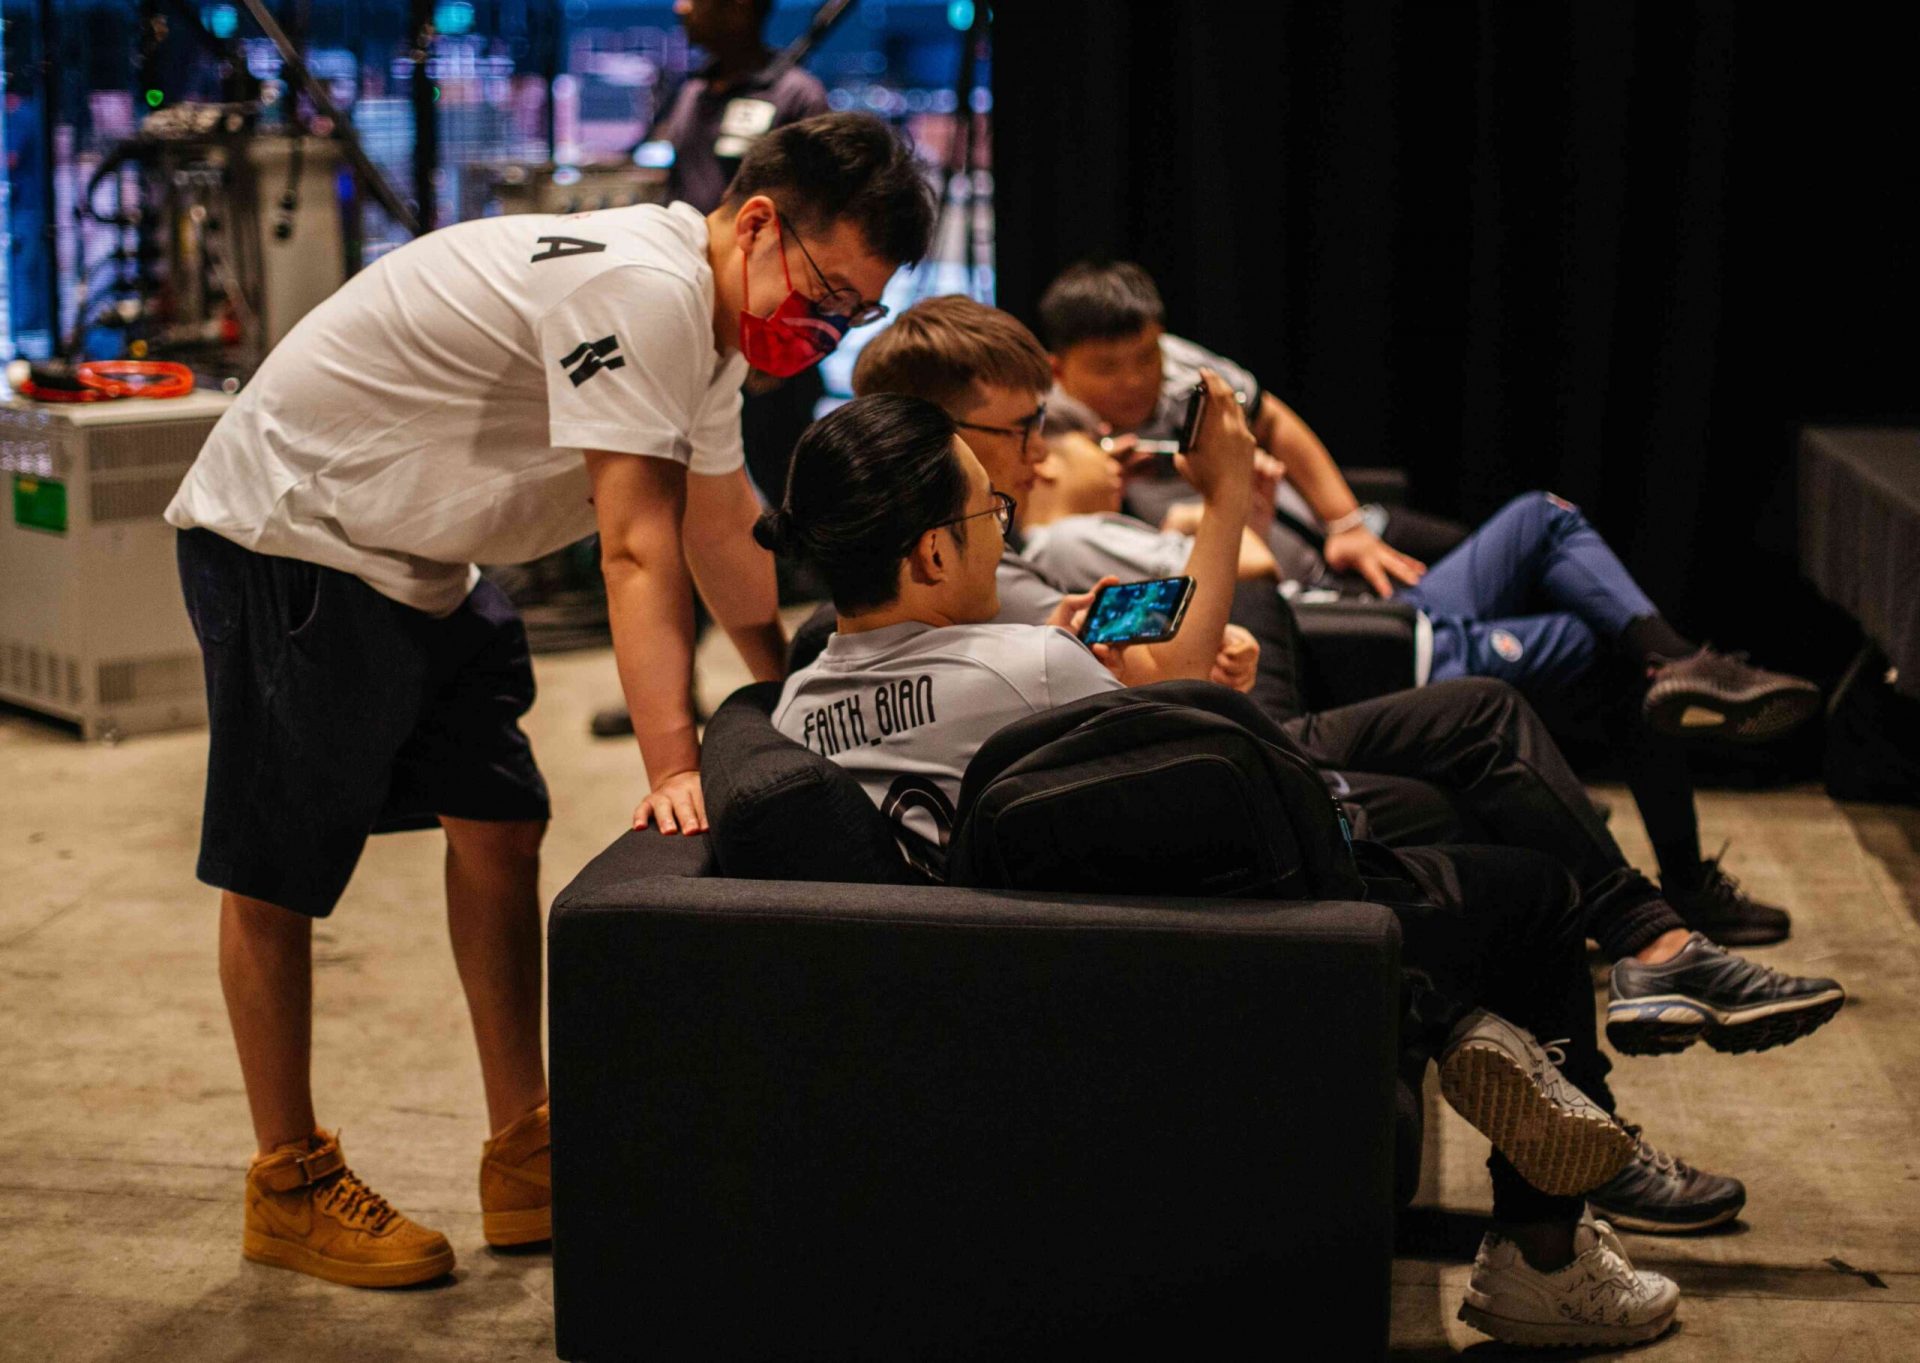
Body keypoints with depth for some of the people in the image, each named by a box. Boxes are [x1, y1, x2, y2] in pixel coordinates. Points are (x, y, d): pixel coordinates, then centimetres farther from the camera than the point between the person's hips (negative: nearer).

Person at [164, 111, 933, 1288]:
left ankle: (526, 1161, 14)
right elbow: (638, 547, -32)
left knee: (502, 826, 7)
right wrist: (676, 766, -34)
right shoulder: (643, 288, -28)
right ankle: (290, 1188, 11)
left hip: (421, 565, 10)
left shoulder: (713, 319, 4)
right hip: (288, 537, -10)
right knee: (277, 870, -1)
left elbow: (726, 538, 12)